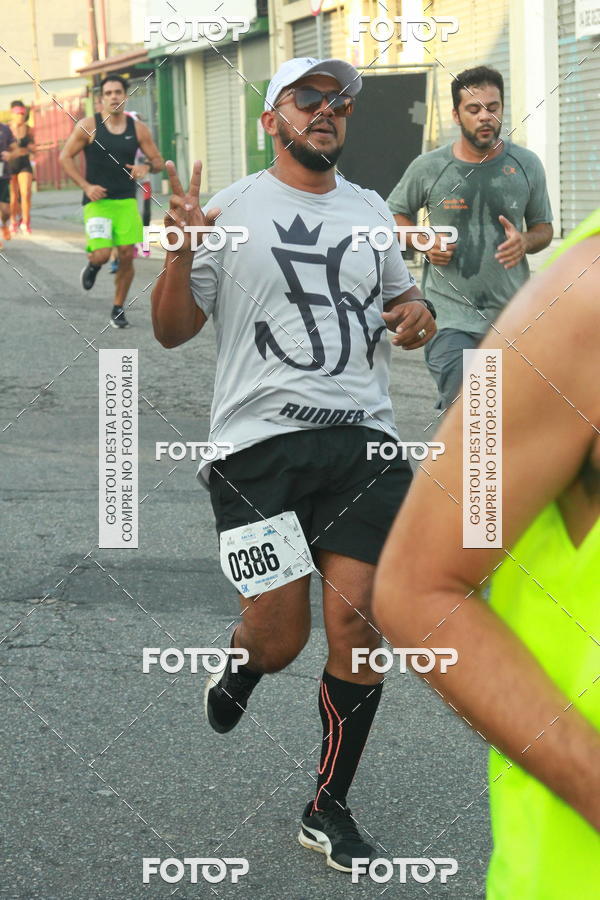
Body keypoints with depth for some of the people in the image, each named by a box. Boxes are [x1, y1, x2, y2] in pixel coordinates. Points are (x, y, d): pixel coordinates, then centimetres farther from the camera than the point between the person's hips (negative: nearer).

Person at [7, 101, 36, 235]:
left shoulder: (28, 129, 1)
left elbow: (33, 149, 12)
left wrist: (31, 147, -9)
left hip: (24, 163, 1)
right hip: (9, 164, -1)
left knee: (26, 193, -11)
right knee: (13, 196, 5)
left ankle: (25, 222, 4)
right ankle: (13, 221, 26)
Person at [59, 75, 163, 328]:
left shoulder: (138, 129, 4)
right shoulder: (88, 126, -4)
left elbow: (158, 160, 10)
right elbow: (65, 157, -1)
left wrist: (145, 167, -14)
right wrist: (86, 186, -11)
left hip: (127, 201, 3)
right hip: (97, 201, -3)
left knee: (127, 255, -2)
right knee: (102, 255, -16)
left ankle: (118, 309, 15)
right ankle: (92, 265, 23)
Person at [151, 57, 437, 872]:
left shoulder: (370, 210, 16)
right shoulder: (229, 210, 2)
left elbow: (400, 296, 29)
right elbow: (172, 331, 1)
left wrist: (415, 313, 6)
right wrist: (181, 258, -17)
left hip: (364, 442, 3)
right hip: (259, 442, -3)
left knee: (357, 630, -3)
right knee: (280, 639, -5)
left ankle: (329, 810, 14)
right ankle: (240, 667, 35)